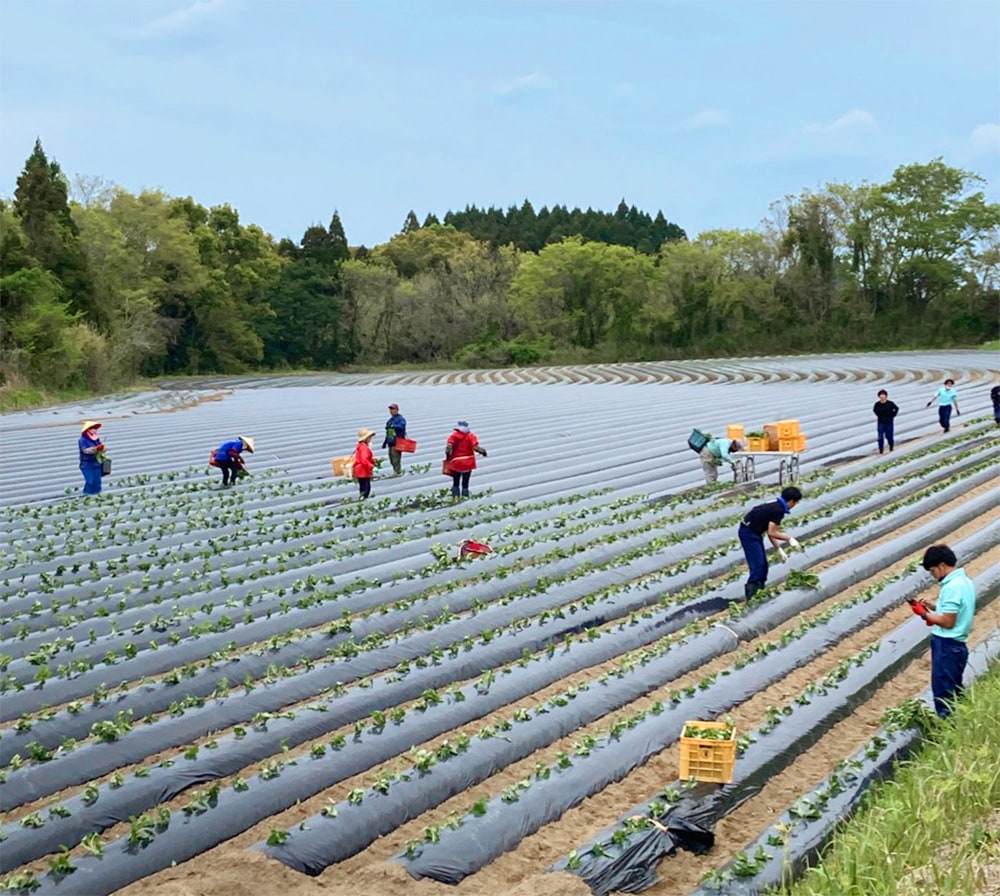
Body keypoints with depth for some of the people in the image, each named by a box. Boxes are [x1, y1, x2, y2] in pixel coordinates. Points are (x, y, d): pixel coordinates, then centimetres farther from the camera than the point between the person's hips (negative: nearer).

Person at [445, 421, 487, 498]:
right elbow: (475, 447, -16)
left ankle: (455, 496, 13)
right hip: (468, 462, -1)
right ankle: (465, 496, 8)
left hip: (456, 461, 1)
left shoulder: (454, 435, -5)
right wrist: (483, 451, 0)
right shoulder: (471, 435, -6)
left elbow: (449, 446, -16)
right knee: (465, 483, 7)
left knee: (456, 482, 14)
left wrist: (448, 456, -2)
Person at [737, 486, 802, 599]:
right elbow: (771, 533, -21)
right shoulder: (778, 510, -19)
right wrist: (789, 538, -11)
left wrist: (779, 549, 13)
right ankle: (751, 593, -8)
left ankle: (760, 590, 25)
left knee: (763, 565, 15)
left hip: (753, 533, 10)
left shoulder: (775, 506, 11)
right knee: (758, 565, -11)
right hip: (749, 534, -10)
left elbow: (770, 532, 14)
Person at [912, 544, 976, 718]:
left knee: (943, 691, 0)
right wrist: (932, 607, 8)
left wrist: (925, 614, -10)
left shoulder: (951, 588, -22)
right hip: (958, 645, 10)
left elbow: (948, 622, -23)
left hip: (946, 645, -10)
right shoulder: (965, 581, 9)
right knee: (954, 690, 19)